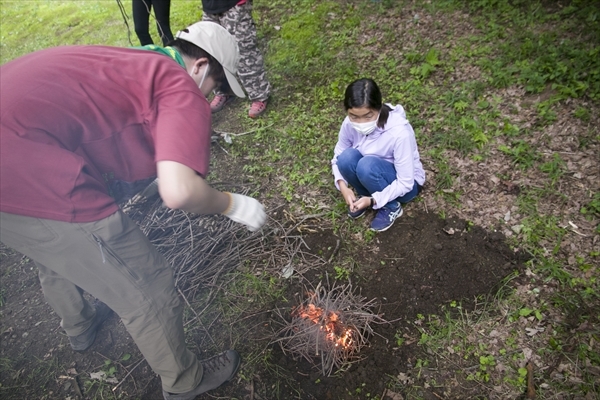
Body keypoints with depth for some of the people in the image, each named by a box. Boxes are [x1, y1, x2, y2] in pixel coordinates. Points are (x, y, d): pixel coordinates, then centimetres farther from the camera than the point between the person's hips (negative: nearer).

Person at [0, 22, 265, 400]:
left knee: (57, 253, 36)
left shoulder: (127, 62, 18)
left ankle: (80, 327, 65)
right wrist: (232, 204, -2)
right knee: (149, 291, 8)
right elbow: (178, 192, -22)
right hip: (32, 182, -10)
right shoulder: (184, 91, -6)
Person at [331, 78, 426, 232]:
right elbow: (338, 155, -4)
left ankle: (391, 207, -8)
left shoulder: (399, 133, -33)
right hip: (373, 178, 4)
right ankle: (366, 195, 1)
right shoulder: (350, 123, -18)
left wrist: (373, 201, -33)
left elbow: (405, 183, -25)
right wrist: (343, 185, -21)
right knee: (347, 157, -26)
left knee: (368, 165, -34)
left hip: (404, 185, -4)